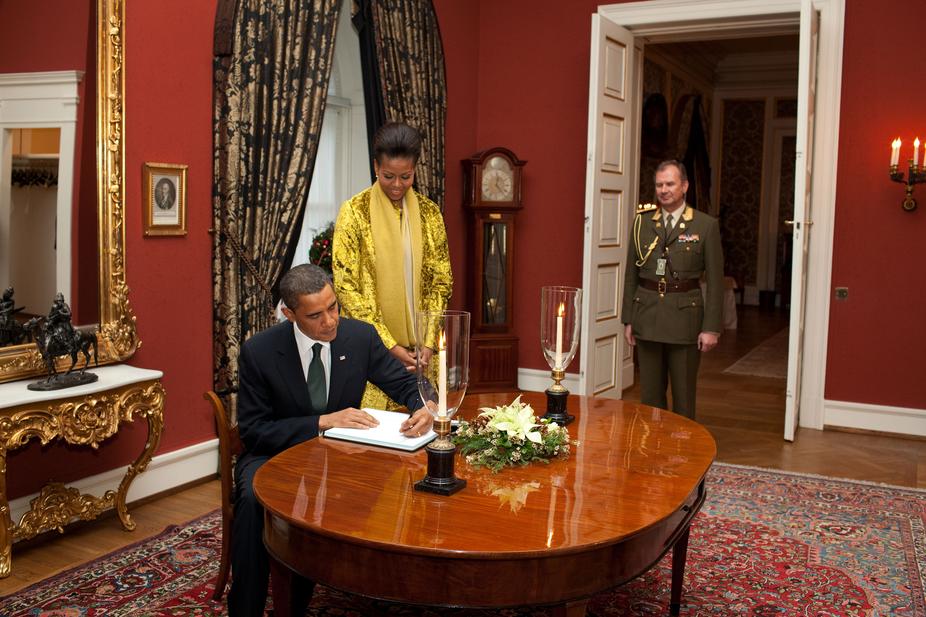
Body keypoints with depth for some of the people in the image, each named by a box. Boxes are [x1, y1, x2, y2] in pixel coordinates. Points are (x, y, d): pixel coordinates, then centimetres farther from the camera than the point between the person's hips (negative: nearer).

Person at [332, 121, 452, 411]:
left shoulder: (429, 212, 4)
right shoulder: (355, 211, -6)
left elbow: (440, 281, 5)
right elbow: (346, 286, -9)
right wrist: (390, 345, -14)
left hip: (420, 349, 3)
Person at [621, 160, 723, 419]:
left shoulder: (706, 225, -2)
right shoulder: (642, 222, 6)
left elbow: (715, 281, -4)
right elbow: (631, 274, 8)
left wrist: (711, 328, -8)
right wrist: (628, 320, 5)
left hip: (684, 317, -3)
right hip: (647, 316, 3)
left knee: (684, 395, 7)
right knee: (649, 393, 11)